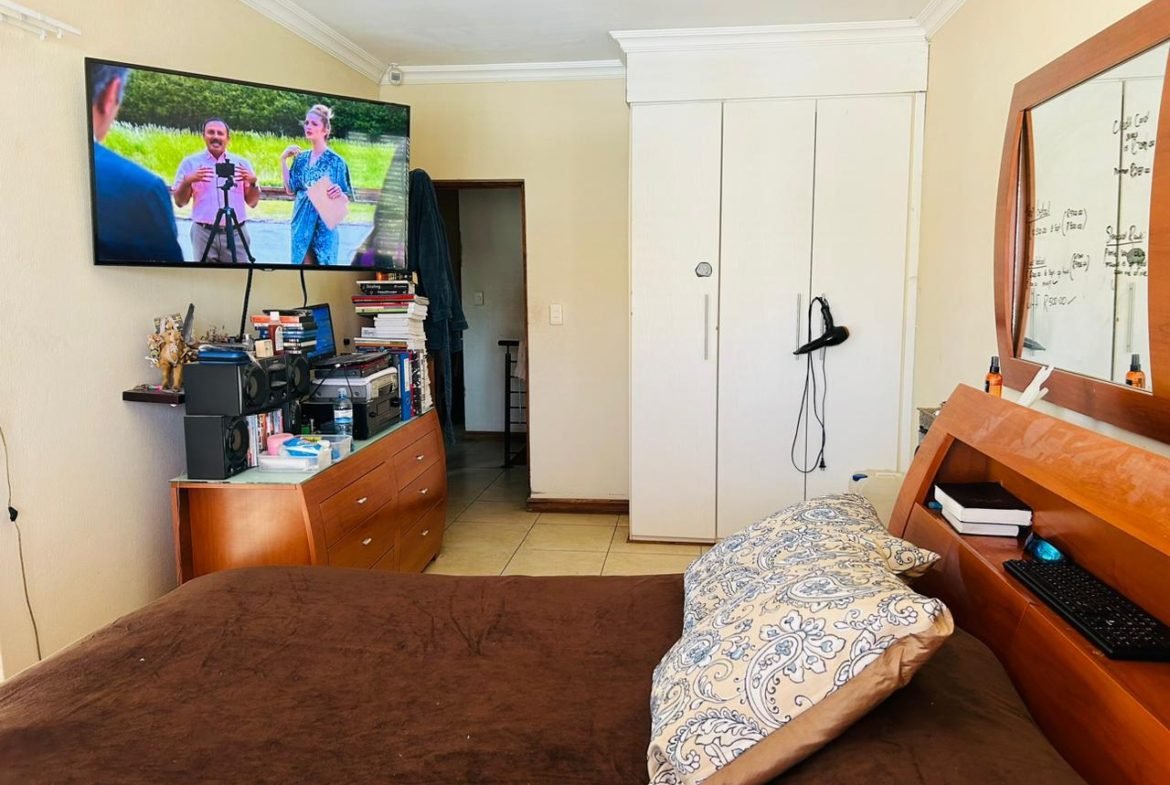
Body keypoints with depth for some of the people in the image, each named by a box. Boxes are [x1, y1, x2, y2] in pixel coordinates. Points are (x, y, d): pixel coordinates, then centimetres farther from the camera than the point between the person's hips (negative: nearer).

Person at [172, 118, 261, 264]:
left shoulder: (242, 163, 12)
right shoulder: (191, 162, 9)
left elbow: (252, 202, 10)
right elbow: (180, 202, 6)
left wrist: (253, 182, -8)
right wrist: (187, 182, -11)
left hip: (236, 233, 0)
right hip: (204, 233, 0)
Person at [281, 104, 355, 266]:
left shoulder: (336, 161, -7)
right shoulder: (301, 158, 6)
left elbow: (348, 197, -4)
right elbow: (290, 190, 5)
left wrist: (339, 193, -26)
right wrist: (283, 160, 2)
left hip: (324, 222, -4)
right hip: (302, 220, 4)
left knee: (323, 262, 1)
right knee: (303, 261, 6)